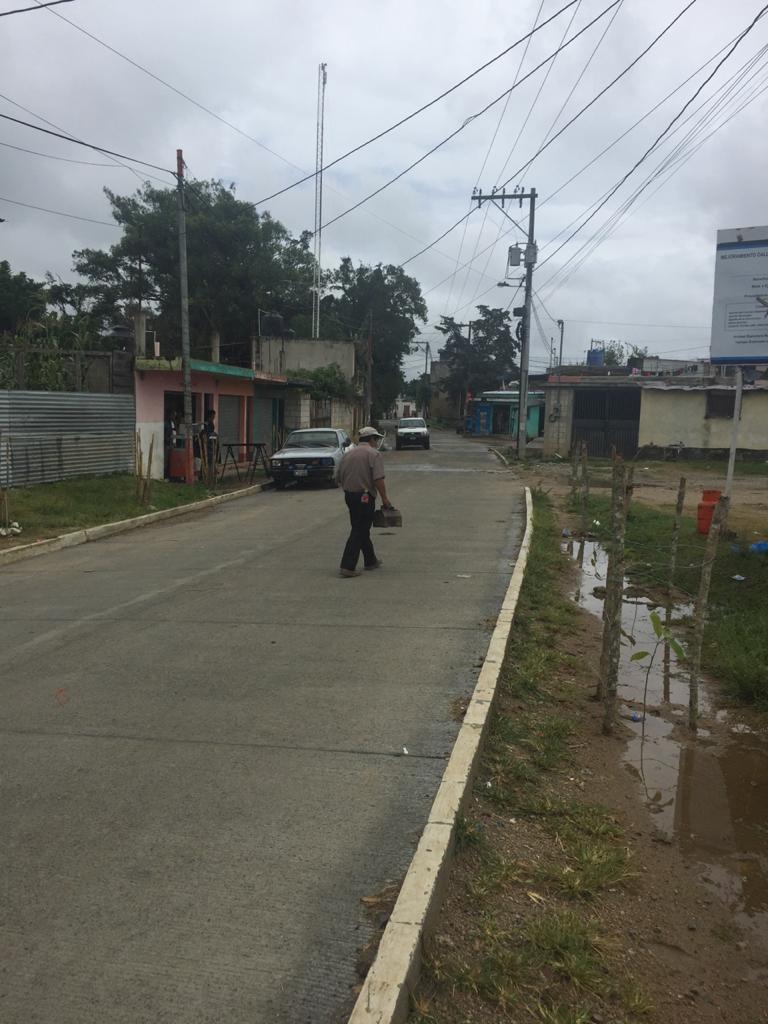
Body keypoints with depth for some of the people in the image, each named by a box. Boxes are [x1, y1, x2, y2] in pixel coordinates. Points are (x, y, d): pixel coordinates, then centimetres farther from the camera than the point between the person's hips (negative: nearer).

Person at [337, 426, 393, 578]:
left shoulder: (348, 453, 12)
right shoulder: (374, 454, -9)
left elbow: (340, 478, 15)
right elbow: (378, 480, -18)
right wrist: (384, 499, -11)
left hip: (349, 495, 8)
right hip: (364, 497, -8)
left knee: (362, 529, 18)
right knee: (359, 531, -4)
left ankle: (370, 560, 30)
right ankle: (347, 567, -8)